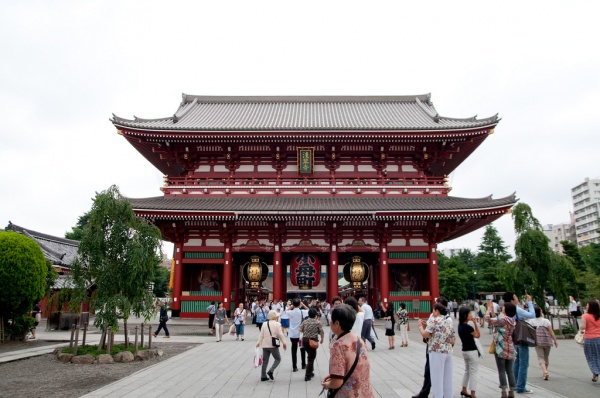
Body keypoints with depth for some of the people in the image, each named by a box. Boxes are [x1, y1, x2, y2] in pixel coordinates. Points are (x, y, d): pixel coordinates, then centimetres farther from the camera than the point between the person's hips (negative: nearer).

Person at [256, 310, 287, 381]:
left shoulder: (264, 324, 8)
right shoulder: (277, 324, -6)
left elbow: (261, 335, 7)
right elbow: (280, 334, -8)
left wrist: (259, 342, 11)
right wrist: (284, 343, -1)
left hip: (265, 345, 5)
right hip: (273, 345, -5)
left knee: (265, 361, 12)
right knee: (278, 359, 8)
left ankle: (263, 376, 11)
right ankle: (271, 371, -9)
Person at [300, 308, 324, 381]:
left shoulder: (305, 321, 3)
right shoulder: (317, 322, -8)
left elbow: (300, 329, 1)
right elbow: (322, 332, -8)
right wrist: (322, 339, 10)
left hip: (305, 340, 5)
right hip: (313, 341, -5)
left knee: (310, 356, 23)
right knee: (311, 358, 3)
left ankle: (310, 372, 30)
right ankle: (307, 375, 3)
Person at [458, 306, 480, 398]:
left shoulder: (460, 326, 2)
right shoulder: (468, 327, -24)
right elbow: (477, 335, -11)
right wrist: (475, 323, -13)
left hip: (465, 351, 9)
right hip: (472, 351, -9)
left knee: (467, 371, 22)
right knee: (473, 373, 1)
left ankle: (464, 390, 31)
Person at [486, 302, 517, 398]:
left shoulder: (503, 319, -16)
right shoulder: (512, 321, 6)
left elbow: (488, 319, -10)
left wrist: (488, 310, 5)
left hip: (501, 349, -7)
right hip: (510, 348, 7)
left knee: (501, 371, 0)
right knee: (510, 371, 10)